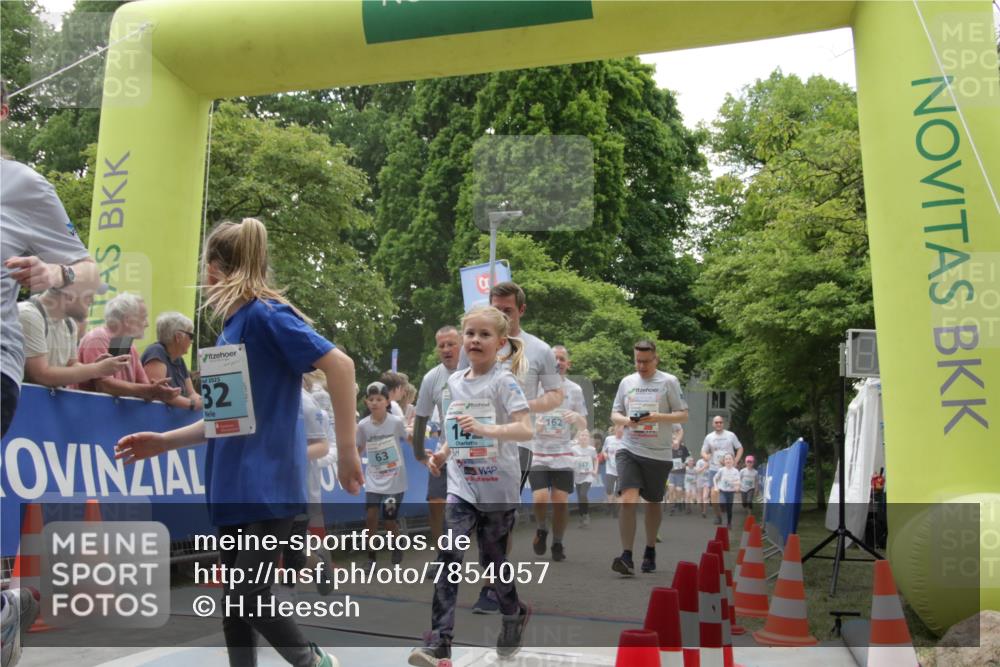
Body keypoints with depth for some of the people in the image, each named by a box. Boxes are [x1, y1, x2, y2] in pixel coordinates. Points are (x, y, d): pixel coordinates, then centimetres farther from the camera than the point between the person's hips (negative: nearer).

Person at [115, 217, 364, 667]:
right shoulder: (231, 330, 15)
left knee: (247, 598, -6)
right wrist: (163, 442, 15)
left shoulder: (264, 313, -12)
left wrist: (346, 451, -19)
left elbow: (339, 364, -19)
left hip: (266, 485, -9)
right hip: (234, 488, 9)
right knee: (235, 601, 11)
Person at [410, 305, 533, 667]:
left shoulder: (503, 381, -10)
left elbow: (525, 430, -21)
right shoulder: (454, 381, 7)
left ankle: (515, 614, 40)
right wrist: (443, 453, 1)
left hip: (498, 488, -4)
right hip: (461, 486, 4)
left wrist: (484, 429, -33)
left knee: (492, 559, 11)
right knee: (449, 556, -12)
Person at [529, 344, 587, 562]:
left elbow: (583, 428, 8)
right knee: (540, 500, -14)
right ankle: (541, 529, 18)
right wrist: (532, 425, -19)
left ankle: (558, 543, 20)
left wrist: (577, 417, -15)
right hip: (537, 453, -1)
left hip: (563, 454, 1)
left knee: (561, 502, -3)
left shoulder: (574, 389, 4)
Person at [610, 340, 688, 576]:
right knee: (628, 500, -15)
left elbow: (683, 415, -1)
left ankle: (650, 551, 31)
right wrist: (626, 420, -9)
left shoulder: (669, 381, -1)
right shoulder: (626, 382, 8)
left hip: (658, 453, -1)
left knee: (653, 502, 13)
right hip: (629, 450, 1)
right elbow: (615, 414, 14)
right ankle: (627, 556, -13)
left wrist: (658, 417, -18)